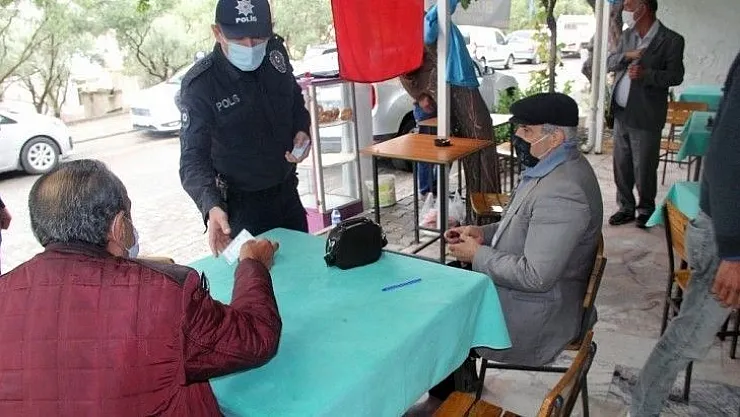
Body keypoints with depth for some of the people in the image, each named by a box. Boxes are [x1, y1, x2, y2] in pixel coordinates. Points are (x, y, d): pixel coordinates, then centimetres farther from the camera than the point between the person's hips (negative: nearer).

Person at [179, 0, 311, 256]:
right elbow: (193, 158, -25)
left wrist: (302, 130, -8)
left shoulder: (276, 52, -7)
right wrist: (211, 207, -43)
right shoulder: (200, 85, -22)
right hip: (242, 205, -5)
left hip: (287, 192, 6)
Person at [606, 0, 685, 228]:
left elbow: (676, 76, -8)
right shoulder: (627, 35, 11)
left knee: (644, 169, 4)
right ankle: (626, 207, 26)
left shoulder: (672, 40, -7)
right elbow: (610, 62, 11)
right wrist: (627, 55, -9)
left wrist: (646, 74, -23)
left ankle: (646, 210, 23)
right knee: (621, 166, 12)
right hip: (621, 113, 6)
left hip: (646, 117, -5)